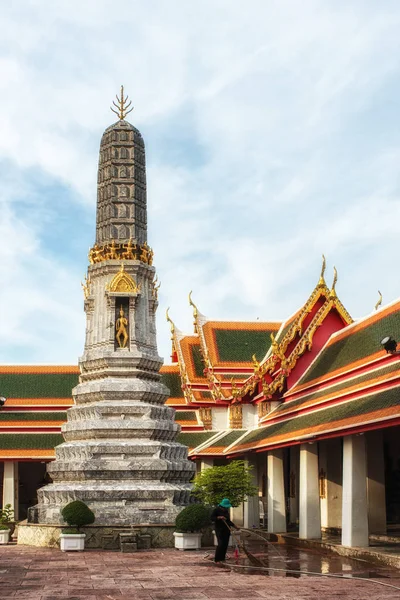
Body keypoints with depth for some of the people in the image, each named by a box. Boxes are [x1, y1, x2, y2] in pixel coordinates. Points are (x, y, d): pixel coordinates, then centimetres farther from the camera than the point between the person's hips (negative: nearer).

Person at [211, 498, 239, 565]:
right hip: (219, 529, -7)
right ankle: (217, 560, -10)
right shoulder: (216, 510, -4)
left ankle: (222, 559, 9)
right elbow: (212, 518, -11)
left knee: (225, 544, 2)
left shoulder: (226, 511, 16)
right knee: (221, 544, -15)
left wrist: (234, 526, 21)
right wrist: (219, 517, -23)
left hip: (226, 529, 7)